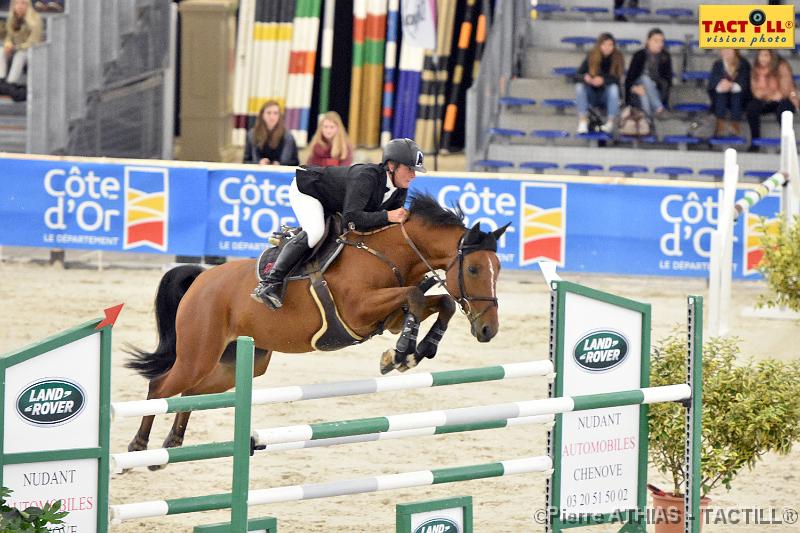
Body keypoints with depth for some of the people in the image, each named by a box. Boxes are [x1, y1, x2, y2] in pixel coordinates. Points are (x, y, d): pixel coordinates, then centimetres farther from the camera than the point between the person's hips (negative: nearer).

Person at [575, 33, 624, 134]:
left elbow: (617, 78, -20)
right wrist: (585, 77, -34)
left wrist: (603, 80, -39)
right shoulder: (591, 56, -6)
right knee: (579, 86, -26)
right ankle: (583, 121, -26)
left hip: (607, 95, -1)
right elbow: (579, 74, -10)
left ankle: (610, 122, -22)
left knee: (614, 87, -33)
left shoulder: (617, 57, -9)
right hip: (592, 94, 1)